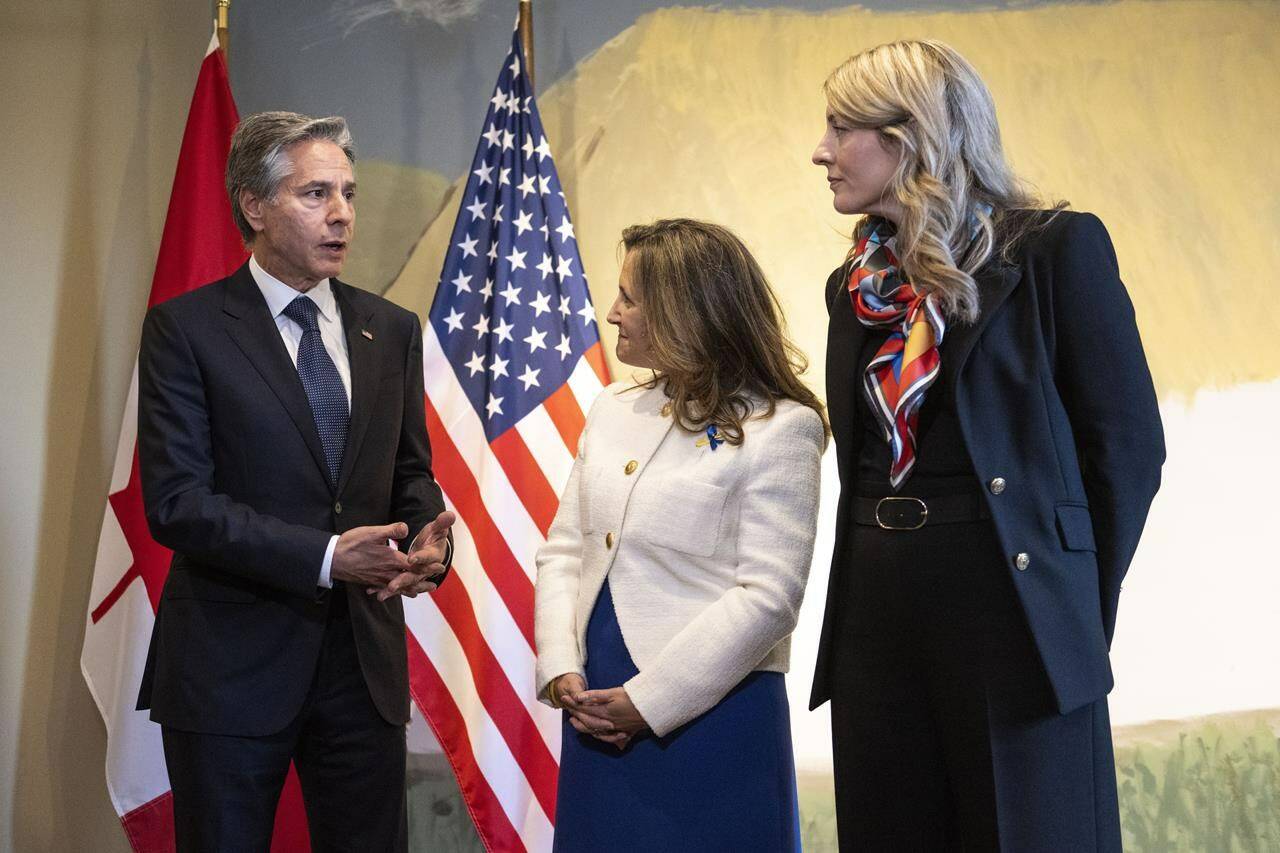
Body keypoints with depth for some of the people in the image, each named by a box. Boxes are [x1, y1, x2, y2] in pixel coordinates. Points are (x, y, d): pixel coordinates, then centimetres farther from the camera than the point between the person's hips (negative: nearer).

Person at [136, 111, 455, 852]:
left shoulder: (392, 330, 9)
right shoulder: (185, 328, -6)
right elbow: (176, 501, -13)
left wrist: (431, 541, -10)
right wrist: (326, 558, -22)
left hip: (366, 658, 4)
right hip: (232, 666, -4)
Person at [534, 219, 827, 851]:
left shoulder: (780, 427, -8)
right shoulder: (613, 408, 11)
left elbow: (768, 597, -14)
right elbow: (564, 550, 12)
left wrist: (646, 701, -15)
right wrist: (561, 672, -3)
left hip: (712, 715, -5)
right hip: (598, 709, 6)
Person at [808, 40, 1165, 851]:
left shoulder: (1055, 249, -6)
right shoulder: (857, 285, 12)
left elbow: (1127, 444, -5)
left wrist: (1078, 611, -3)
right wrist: (875, 581, 7)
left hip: (1013, 624, -5)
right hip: (877, 623, 6)